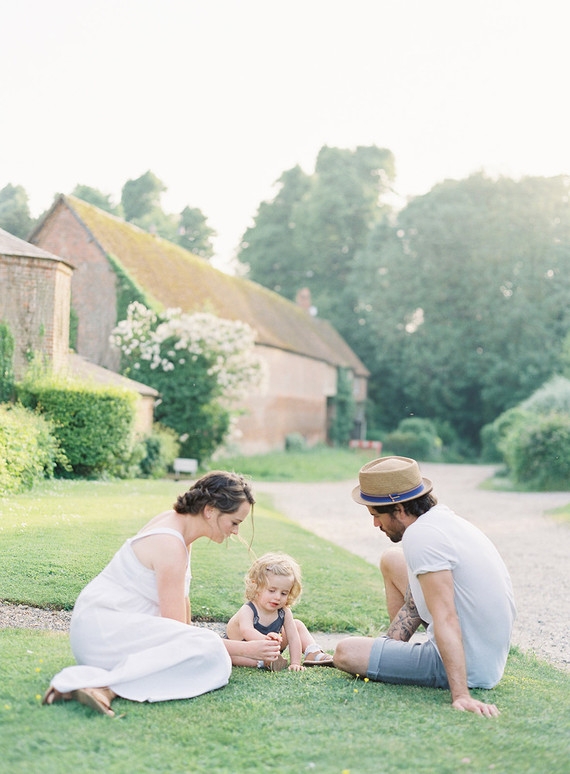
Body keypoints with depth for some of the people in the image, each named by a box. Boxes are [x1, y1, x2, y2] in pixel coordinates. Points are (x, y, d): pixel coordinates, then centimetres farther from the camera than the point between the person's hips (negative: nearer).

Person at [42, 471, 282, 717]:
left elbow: (179, 597, 21)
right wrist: (245, 649, -14)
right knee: (209, 649, -27)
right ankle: (106, 686, -31)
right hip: (103, 629, -9)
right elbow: (176, 630, -19)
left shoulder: (178, 520, 8)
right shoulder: (171, 546, -20)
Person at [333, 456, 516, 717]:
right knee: (391, 560, 19)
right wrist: (386, 645, 12)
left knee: (345, 652, -9)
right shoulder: (444, 518, 7)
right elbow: (414, 605, 15)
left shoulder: (420, 535, -24)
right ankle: (390, 647, 34)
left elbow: (445, 619, -32)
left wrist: (461, 696, -35)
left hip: (466, 671, -10)